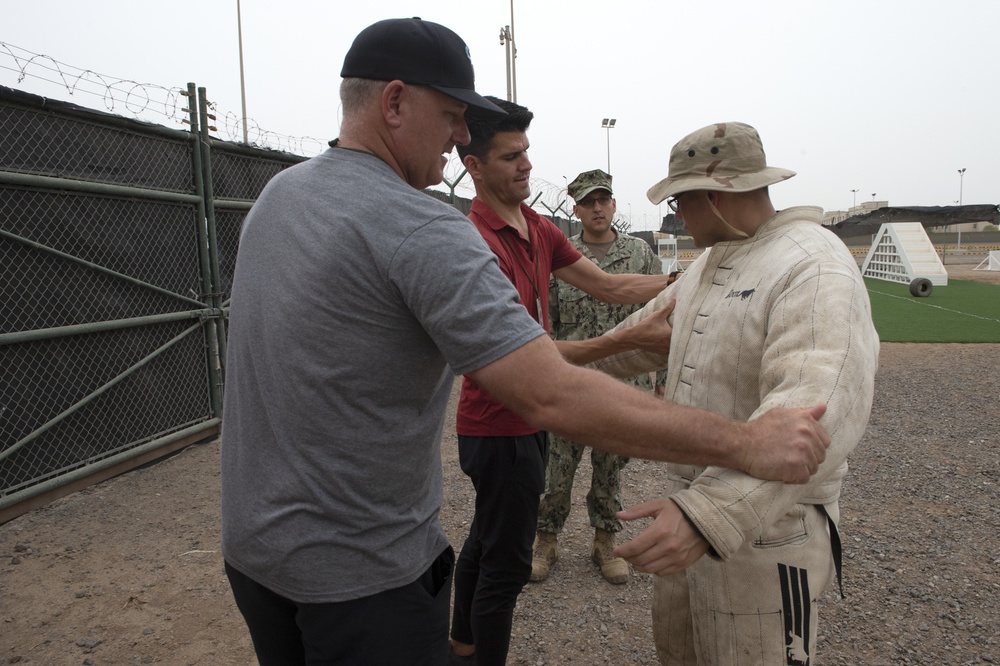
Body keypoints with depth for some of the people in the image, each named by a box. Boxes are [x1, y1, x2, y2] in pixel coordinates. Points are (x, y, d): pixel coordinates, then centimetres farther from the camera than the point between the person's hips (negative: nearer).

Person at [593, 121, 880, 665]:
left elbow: (819, 410, -37)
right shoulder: (711, 261, 9)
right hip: (692, 505, 9)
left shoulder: (813, 267, -22)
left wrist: (708, 515, -46)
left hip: (765, 525, -8)